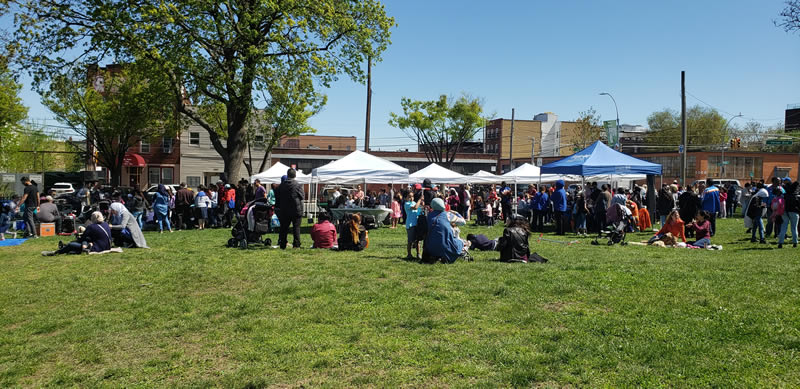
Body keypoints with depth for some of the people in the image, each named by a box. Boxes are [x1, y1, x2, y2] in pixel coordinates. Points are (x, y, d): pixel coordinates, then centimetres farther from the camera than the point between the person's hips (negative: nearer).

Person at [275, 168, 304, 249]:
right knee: (296, 227, 3)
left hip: (284, 210, 3)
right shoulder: (298, 185, -9)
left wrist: (277, 206, 19)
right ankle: (296, 244, 0)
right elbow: (303, 197, -2)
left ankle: (282, 245, 12)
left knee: (284, 228, 10)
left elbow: (277, 198, 8)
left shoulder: (281, 185, 3)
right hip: (296, 209, -3)